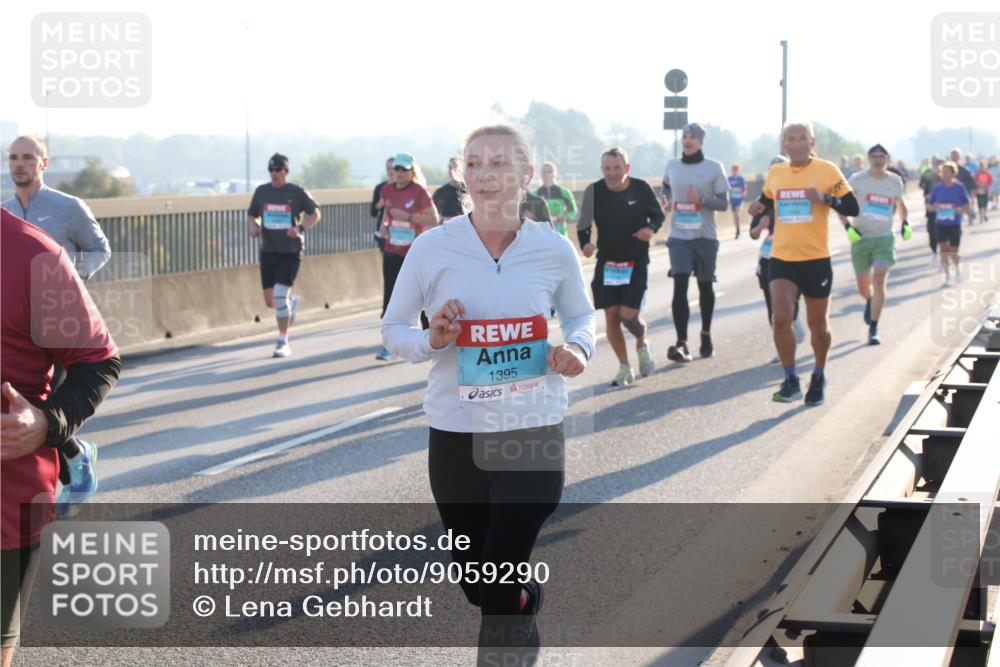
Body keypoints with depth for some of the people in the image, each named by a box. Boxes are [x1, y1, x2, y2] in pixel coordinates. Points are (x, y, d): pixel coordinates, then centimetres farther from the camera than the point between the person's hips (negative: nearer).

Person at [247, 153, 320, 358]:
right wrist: (253, 226, -6)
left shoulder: (297, 192, -5)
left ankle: (283, 342, -1)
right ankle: (291, 302, 42)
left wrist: (300, 229, -13)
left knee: (280, 296, -14)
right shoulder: (261, 191, 6)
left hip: (291, 251, -4)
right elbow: (252, 215, 17)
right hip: (268, 251, 4)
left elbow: (315, 214, 4)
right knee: (270, 301, 5)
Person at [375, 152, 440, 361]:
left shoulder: (419, 191, -10)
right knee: (390, 296, -2)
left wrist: (408, 216, -23)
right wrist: (385, 224, 2)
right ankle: (388, 344, -1)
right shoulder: (387, 190, 4)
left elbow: (434, 219, -15)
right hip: (392, 251, 4)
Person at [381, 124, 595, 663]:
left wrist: (577, 347, -10)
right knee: (478, 584, 18)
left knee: (499, 594, -7)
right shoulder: (432, 248, -8)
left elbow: (581, 317, 12)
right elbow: (393, 329, 2)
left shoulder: (554, 250, -5)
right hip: (456, 437, 1)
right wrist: (431, 341, -19)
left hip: (534, 435, -1)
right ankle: (526, 603, 53)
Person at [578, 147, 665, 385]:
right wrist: (585, 243, -20)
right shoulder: (594, 191, -8)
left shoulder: (641, 188, -10)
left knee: (629, 314, -10)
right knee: (611, 316, 1)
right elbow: (583, 225, 0)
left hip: (636, 262, -2)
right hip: (607, 262, 2)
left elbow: (659, 215, 5)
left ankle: (642, 346, 25)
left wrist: (651, 228, -17)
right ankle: (624, 368, 19)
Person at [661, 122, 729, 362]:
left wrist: (701, 200, -21)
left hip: (705, 236, -1)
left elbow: (724, 203, -6)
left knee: (705, 286, 12)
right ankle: (682, 344, -21)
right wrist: (668, 200, 9)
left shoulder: (714, 168, -3)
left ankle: (706, 333, 34)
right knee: (680, 285, -14)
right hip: (679, 236, 1)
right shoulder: (672, 166, 6)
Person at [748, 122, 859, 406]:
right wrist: (759, 207, 0)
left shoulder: (827, 171, -5)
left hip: (816, 259, -2)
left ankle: (818, 377, 34)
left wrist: (825, 198, -23)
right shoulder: (774, 173, 6)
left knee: (817, 323, 10)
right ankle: (791, 380, -3)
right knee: (781, 317, -16)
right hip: (782, 258, 2)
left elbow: (852, 207, -6)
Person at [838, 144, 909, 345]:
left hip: (884, 238, 0)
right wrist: (848, 227, -13)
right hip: (861, 238, 0)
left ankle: (873, 330, -13)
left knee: (879, 280, -18)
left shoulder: (895, 182, 3)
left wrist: (905, 224, 5)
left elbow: (900, 203, 22)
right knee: (863, 287, 9)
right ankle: (870, 301, 49)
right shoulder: (857, 180, -5)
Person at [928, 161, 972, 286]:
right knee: (943, 250, -2)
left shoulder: (959, 187, -4)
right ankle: (947, 275, 12)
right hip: (940, 223, 2)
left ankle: (957, 267, 31)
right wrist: (934, 207, -16)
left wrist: (960, 209, -20)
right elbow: (929, 204, 7)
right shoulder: (937, 188, 0)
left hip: (955, 223, -2)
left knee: (953, 252, -1)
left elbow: (967, 205, 1)